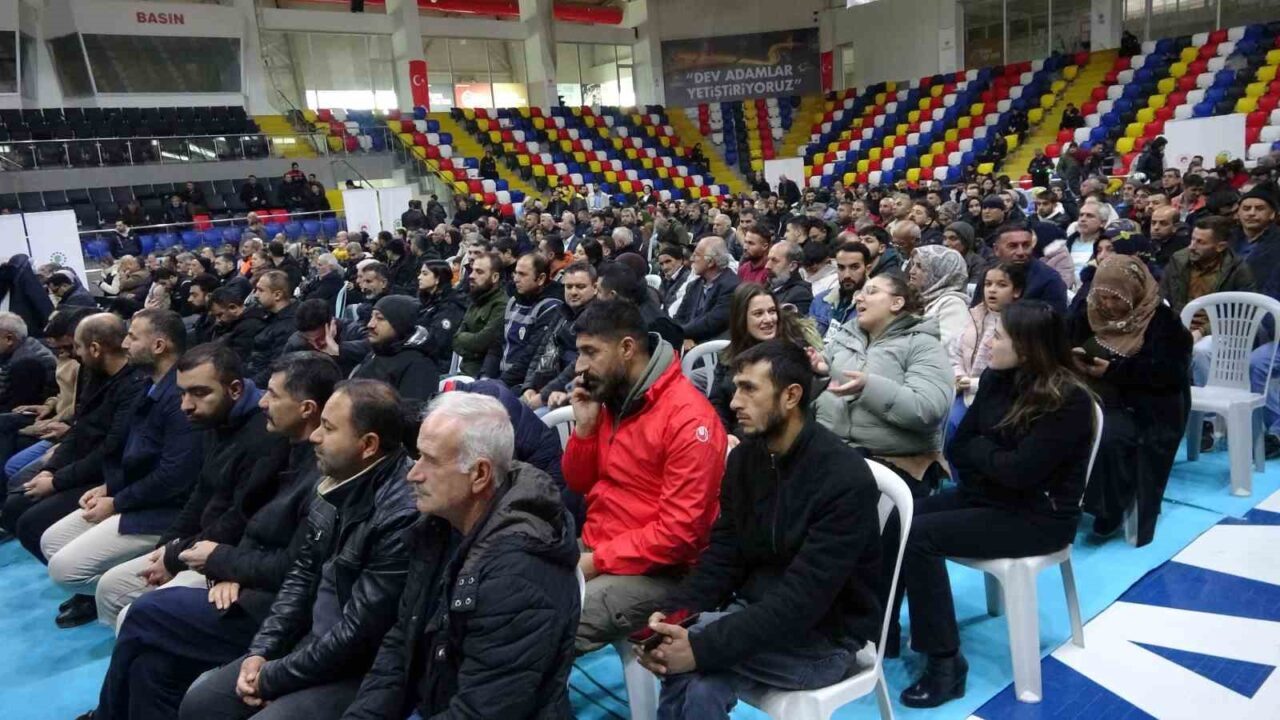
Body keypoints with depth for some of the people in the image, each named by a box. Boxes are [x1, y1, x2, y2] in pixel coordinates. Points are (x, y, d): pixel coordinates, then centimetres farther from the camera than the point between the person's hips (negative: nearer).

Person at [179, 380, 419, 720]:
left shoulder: (402, 515, -27)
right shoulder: (334, 482, 1)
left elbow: (359, 633, -24)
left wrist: (272, 678, -12)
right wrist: (261, 650, 2)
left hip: (358, 672, -8)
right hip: (309, 644, 8)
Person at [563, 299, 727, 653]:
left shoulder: (689, 418, -19)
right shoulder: (610, 399, 7)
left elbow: (680, 532, -22)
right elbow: (580, 485, 14)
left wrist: (597, 561, -18)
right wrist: (584, 426, -3)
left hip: (654, 570, -8)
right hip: (593, 548, 8)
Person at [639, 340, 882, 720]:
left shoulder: (845, 479, -22)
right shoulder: (744, 457, 0)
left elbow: (802, 599, -28)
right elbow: (722, 556, 0)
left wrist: (702, 647, -34)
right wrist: (671, 614, -19)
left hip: (826, 636, -5)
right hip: (758, 613, 5)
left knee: (697, 661, -27)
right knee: (699, 685, -26)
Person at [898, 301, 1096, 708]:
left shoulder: (1068, 401, -18)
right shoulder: (996, 379, 4)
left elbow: (1020, 471, -25)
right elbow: (958, 448, 8)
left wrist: (979, 449, -8)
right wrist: (991, 462, -10)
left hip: (1036, 516, -7)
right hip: (985, 497, 7)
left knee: (919, 535, -24)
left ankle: (945, 664, -15)